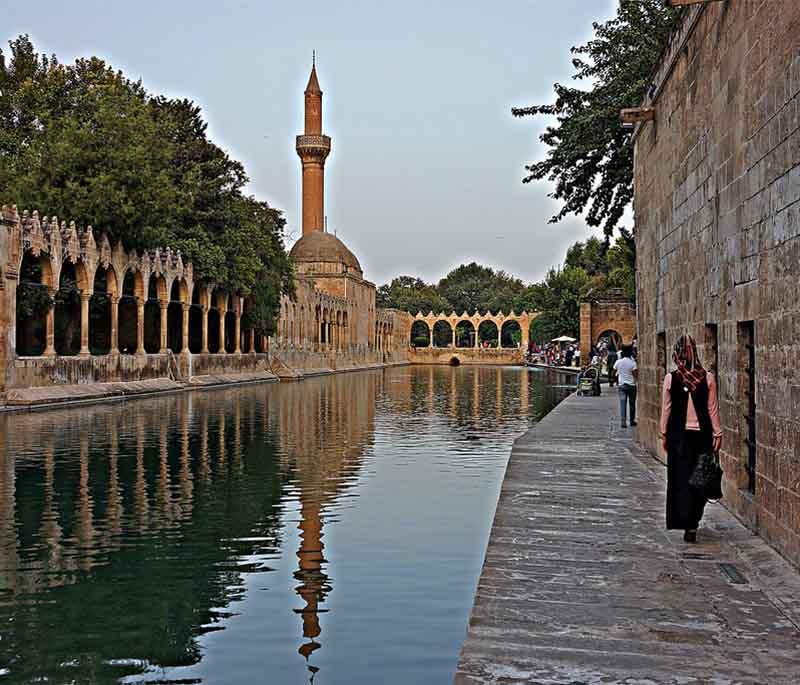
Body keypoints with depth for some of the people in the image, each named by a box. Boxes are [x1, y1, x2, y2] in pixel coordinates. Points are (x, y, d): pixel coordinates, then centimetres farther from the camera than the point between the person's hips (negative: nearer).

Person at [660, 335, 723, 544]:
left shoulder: (670, 379, -7)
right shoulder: (708, 378, -5)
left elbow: (666, 409, -1)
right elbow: (713, 408, -1)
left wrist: (664, 434, 9)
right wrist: (717, 433, 8)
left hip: (679, 434, -1)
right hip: (702, 433, 1)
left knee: (682, 478, 5)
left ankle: (688, 524, -3)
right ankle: (692, 522, 17)